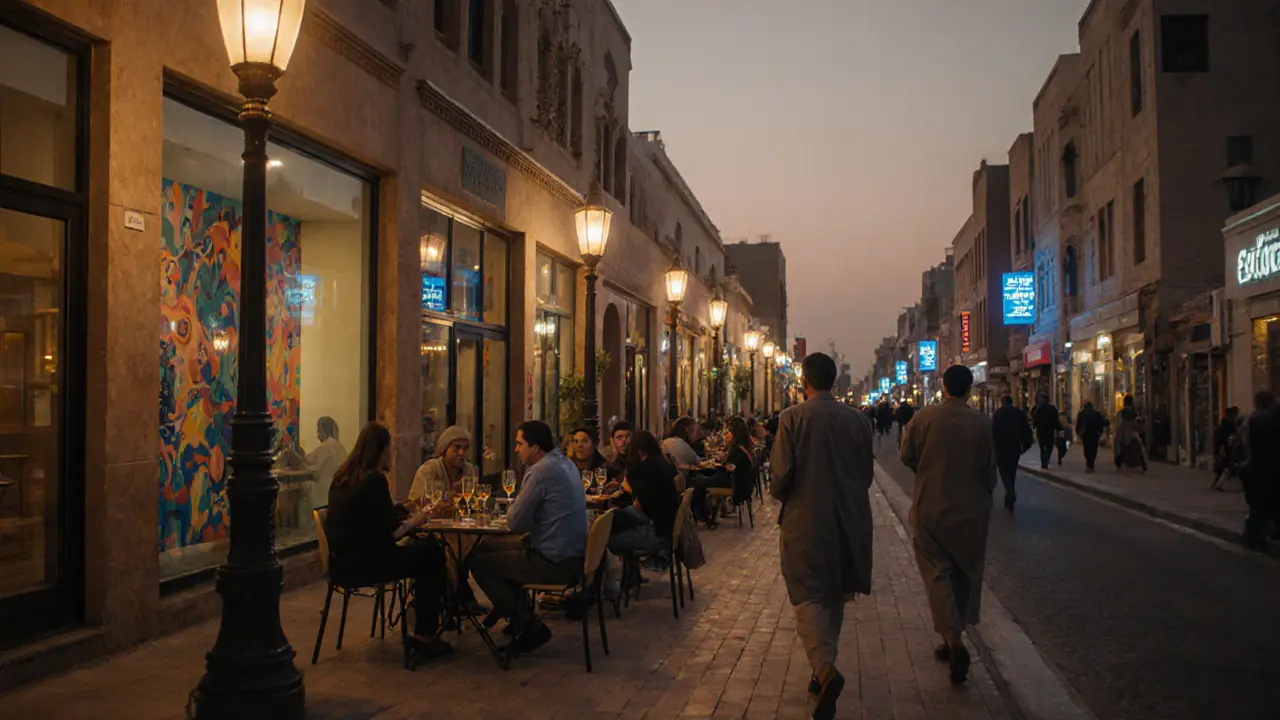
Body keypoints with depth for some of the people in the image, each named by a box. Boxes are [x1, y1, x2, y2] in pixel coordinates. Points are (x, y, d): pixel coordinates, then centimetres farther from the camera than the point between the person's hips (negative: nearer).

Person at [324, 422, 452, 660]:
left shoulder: (341, 478, 10)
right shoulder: (374, 480, -17)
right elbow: (390, 532, -17)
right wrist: (415, 520, 0)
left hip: (342, 562, 9)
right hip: (361, 565, -9)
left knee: (426, 548, 17)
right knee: (433, 553, 2)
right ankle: (424, 635, 8)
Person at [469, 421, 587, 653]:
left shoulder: (541, 471, -20)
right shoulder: (565, 463, 10)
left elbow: (515, 523, -17)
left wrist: (511, 508, 3)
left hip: (555, 564, -10)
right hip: (572, 553, 10)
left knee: (479, 563, 2)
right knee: (487, 547, 21)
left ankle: (530, 626, 6)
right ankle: (518, 615, 30)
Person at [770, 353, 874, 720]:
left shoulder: (792, 417, -12)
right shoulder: (858, 419, 0)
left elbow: (781, 473, -13)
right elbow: (866, 473, 6)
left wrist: (779, 492, 8)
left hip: (805, 521, -4)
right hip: (848, 521, 4)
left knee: (808, 597, 0)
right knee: (834, 596, 18)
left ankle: (826, 669, -21)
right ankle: (823, 668, 29)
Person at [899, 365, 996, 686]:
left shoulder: (925, 417, -10)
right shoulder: (981, 422, -8)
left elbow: (906, 456, -1)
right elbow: (989, 468, -1)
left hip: (930, 508, -1)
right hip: (971, 510, 1)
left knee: (938, 574, 3)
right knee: (964, 575, 15)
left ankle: (954, 641, -14)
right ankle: (953, 640, 25)